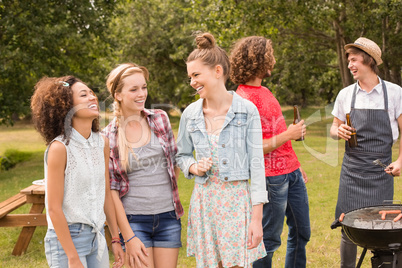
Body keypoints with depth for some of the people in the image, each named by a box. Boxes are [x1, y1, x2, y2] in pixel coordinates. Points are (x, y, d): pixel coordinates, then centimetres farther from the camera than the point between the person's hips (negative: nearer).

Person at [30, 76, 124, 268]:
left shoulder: (102, 143, 3)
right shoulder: (59, 147, -16)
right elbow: (54, 209, -15)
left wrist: (116, 239, 11)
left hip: (96, 236, 6)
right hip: (67, 237, -6)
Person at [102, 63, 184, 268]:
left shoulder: (160, 119, 2)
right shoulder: (109, 137, -5)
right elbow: (111, 190, -5)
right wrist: (128, 236, -8)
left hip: (168, 217, 3)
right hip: (134, 219, -2)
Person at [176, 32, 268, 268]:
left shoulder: (247, 110, -6)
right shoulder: (190, 114, 4)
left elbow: (256, 164, -7)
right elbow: (182, 155, 17)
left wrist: (257, 217, -10)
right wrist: (194, 167, -7)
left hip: (237, 200, -3)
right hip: (204, 201, 3)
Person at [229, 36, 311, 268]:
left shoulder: (264, 91, 14)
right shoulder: (244, 99, -17)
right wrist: (288, 135, -16)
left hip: (291, 173, 9)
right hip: (272, 178, -9)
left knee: (302, 233, 17)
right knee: (269, 240, 2)